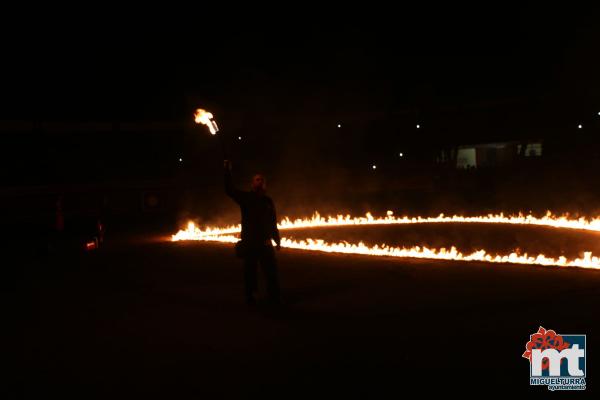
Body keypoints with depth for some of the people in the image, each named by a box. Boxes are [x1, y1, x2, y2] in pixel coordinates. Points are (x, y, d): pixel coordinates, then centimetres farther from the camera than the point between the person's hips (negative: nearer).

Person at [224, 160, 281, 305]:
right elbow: (230, 190, -12)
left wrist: (277, 240, 12)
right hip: (249, 242, -2)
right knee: (250, 271, 1)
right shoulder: (246, 197, 3)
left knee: (271, 270, -1)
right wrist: (227, 172, -20)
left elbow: (273, 223, 15)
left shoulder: (268, 201, 12)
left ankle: (274, 297, 5)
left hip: (265, 243, 3)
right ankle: (250, 296, 8)